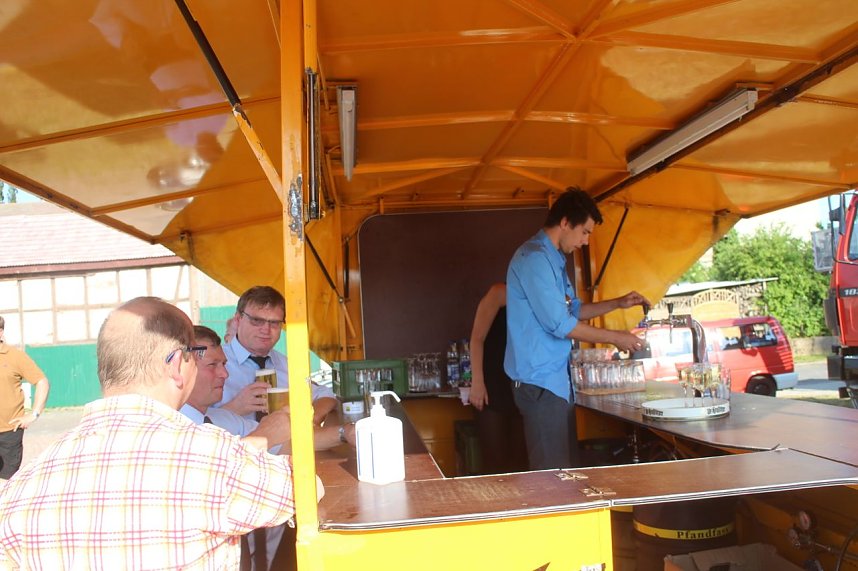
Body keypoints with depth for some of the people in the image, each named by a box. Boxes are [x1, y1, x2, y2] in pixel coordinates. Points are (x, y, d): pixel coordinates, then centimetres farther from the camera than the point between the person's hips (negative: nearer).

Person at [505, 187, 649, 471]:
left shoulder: (553, 259, 17)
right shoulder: (534, 258, -15)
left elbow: (572, 309, 28)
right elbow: (558, 323, -20)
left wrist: (618, 303, 17)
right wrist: (615, 338, -9)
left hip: (557, 380, 10)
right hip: (540, 382, -10)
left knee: (567, 467, 14)